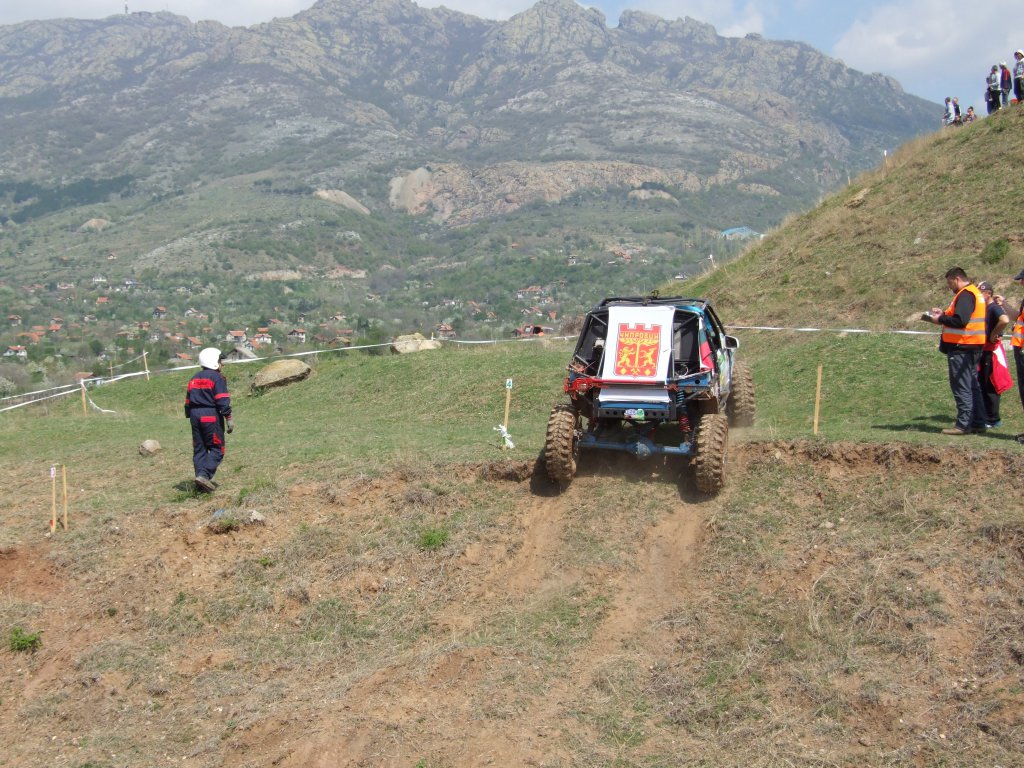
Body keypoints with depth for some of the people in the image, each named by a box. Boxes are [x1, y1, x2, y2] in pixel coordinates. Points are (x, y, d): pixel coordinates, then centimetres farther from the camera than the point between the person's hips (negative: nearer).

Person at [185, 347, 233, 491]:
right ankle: (204, 475, -17)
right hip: (211, 415, -7)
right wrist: (228, 419, -12)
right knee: (217, 449, -2)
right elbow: (223, 401, -14)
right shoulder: (217, 378, -7)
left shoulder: (194, 379, 16)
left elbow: (188, 402, 17)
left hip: (195, 415, 7)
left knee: (199, 449, 11)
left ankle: (201, 478, 9)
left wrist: (190, 416, 23)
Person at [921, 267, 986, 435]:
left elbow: (960, 321, -26)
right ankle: (977, 421, 19)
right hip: (973, 347, 10)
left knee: (961, 386, -7)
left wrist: (940, 319, -13)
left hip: (961, 348, -10)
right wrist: (943, 314, 12)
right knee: (972, 385, 14)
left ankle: (964, 425, -6)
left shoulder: (965, 295, -16)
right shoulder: (974, 292, 17)